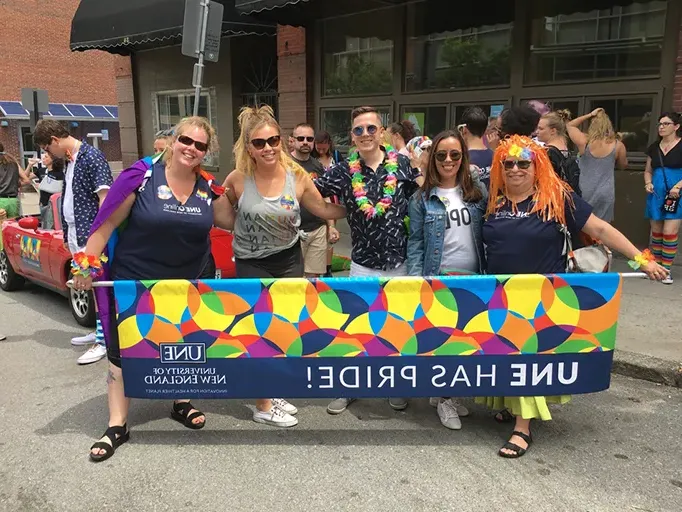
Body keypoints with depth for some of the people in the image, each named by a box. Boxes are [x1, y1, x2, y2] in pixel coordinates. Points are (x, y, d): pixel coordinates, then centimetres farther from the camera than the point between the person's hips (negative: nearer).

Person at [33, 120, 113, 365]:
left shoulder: (92, 157, -11)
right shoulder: (69, 160, 15)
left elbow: (104, 197, -16)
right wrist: (67, 234, 17)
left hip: (91, 234, -9)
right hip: (76, 235, 9)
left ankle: (102, 341, 1)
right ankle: (102, 330, 24)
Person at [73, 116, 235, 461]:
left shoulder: (207, 187, -3)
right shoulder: (141, 175, -16)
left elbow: (230, 221, 7)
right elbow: (107, 222, -13)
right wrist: (87, 263, -16)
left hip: (189, 283, 4)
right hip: (134, 282, -3)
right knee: (123, 352, 5)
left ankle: (181, 403, 39)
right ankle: (117, 426, 20)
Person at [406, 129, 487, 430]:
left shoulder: (479, 190, 5)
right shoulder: (422, 198, -1)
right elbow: (415, 242, -2)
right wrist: (415, 280, -11)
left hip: (473, 279, 3)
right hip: (438, 278, -3)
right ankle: (445, 399, 22)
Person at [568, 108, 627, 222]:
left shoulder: (584, 142, -7)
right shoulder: (617, 145, -3)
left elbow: (570, 125, 11)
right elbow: (623, 165, 15)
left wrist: (590, 115, 8)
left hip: (584, 192, 0)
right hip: (606, 194, 0)